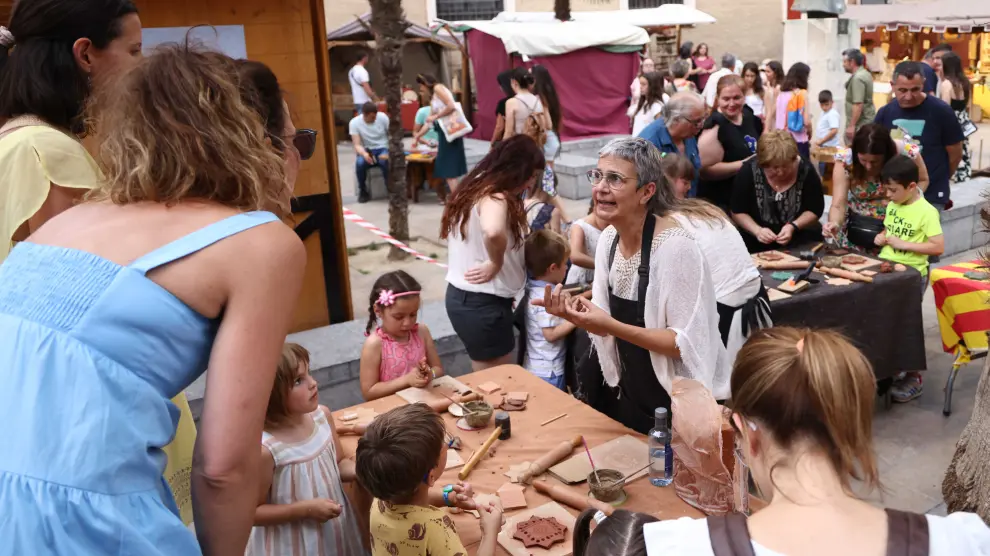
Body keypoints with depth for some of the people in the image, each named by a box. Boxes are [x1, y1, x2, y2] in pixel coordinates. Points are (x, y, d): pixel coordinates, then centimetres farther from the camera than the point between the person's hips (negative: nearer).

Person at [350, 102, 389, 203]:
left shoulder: (383, 117, -9)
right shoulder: (354, 123, -10)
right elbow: (357, 145, -13)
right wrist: (364, 154, -35)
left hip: (382, 149, 0)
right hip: (367, 151, 1)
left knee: (385, 161, -36)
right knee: (360, 163, -33)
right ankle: (363, 191, -9)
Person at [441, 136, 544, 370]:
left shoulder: (474, 188, 9)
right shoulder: (495, 196, -20)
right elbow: (493, 232, -41)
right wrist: (496, 263, -24)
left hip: (461, 296, 10)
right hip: (482, 304, -10)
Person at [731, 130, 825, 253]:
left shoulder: (806, 170, -11)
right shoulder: (749, 171, -14)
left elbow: (815, 210, -1)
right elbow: (738, 212, -6)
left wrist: (793, 226, -18)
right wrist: (757, 230, -22)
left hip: (800, 238, 2)